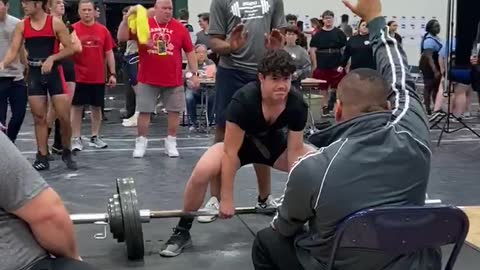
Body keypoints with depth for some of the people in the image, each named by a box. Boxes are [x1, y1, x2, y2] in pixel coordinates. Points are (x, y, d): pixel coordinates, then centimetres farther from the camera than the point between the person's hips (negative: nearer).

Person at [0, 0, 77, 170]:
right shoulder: (21, 26, 3)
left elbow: (70, 49, -4)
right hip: (34, 73, 3)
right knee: (39, 117, 5)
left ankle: (66, 153, 17)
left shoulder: (55, 23, -6)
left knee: (64, 116, -4)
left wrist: (51, 58, -18)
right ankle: (43, 157, 14)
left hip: (54, 72, -3)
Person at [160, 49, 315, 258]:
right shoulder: (243, 100, -35)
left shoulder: (297, 104, -26)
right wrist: (227, 199, -28)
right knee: (203, 171, -33)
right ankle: (182, 231, -12)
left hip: (275, 143, 4)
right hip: (240, 143, -3)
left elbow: (295, 150, -17)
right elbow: (231, 151, -31)